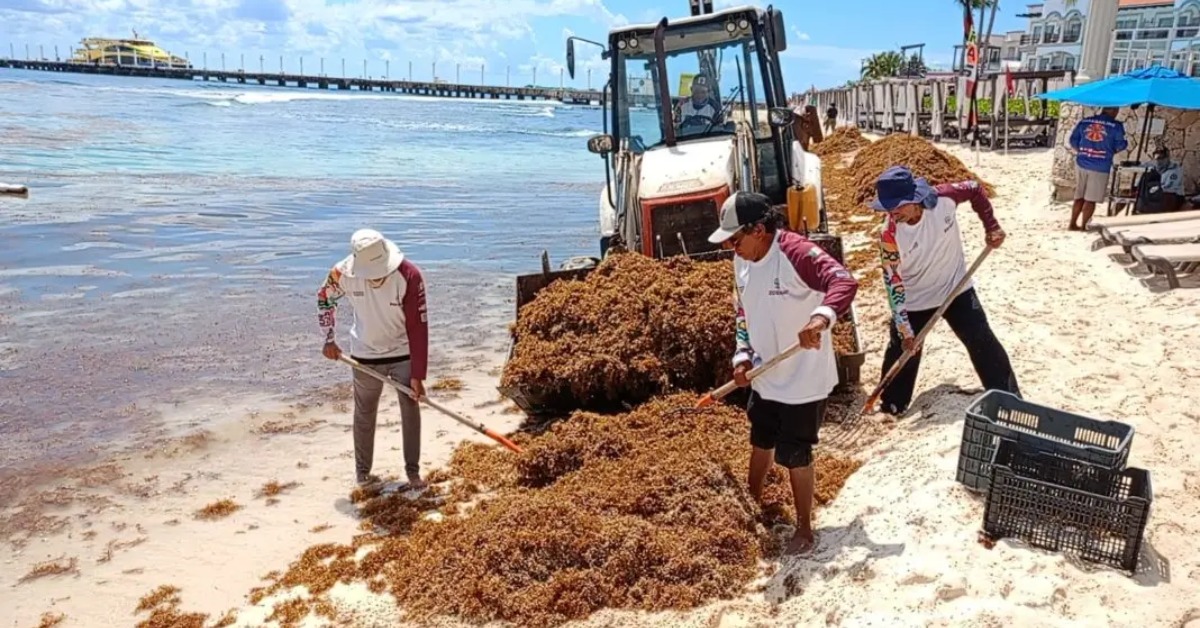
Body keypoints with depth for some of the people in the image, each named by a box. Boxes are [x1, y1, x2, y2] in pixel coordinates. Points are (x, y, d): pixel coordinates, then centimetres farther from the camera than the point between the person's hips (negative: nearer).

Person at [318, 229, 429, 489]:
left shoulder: (409, 275, -27)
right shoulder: (343, 273, -20)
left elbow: (418, 326, -23)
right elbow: (324, 298, 3)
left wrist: (417, 374, -22)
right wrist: (328, 340, -1)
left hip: (403, 354, -2)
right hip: (365, 355, 2)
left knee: (410, 411, 3)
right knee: (364, 415, 13)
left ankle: (413, 470, 17)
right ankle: (362, 472, 29)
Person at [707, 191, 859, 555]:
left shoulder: (797, 253, -25)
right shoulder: (742, 261, -1)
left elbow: (844, 282, -38)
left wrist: (822, 317, -56)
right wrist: (743, 355, -2)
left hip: (803, 382, -8)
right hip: (764, 377, 8)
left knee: (794, 457, 5)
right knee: (760, 444, 25)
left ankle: (804, 529, 26)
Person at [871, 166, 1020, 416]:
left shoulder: (944, 198, -25)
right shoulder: (890, 234, -27)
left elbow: (975, 190, -1)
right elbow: (893, 284, -22)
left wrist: (991, 226, -6)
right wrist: (904, 330, -22)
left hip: (956, 289, 2)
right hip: (914, 301, -1)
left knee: (984, 344, 9)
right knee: (902, 351, 6)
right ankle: (891, 407, 27)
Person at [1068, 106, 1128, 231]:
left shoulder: (1084, 122, 5)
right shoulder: (1116, 126, -5)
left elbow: (1073, 141, 8)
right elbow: (1119, 146, -3)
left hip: (1082, 164, 4)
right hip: (1100, 167, -4)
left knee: (1079, 197, 15)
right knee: (1091, 199, 3)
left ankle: (1073, 224, 18)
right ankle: (1083, 226, 6)